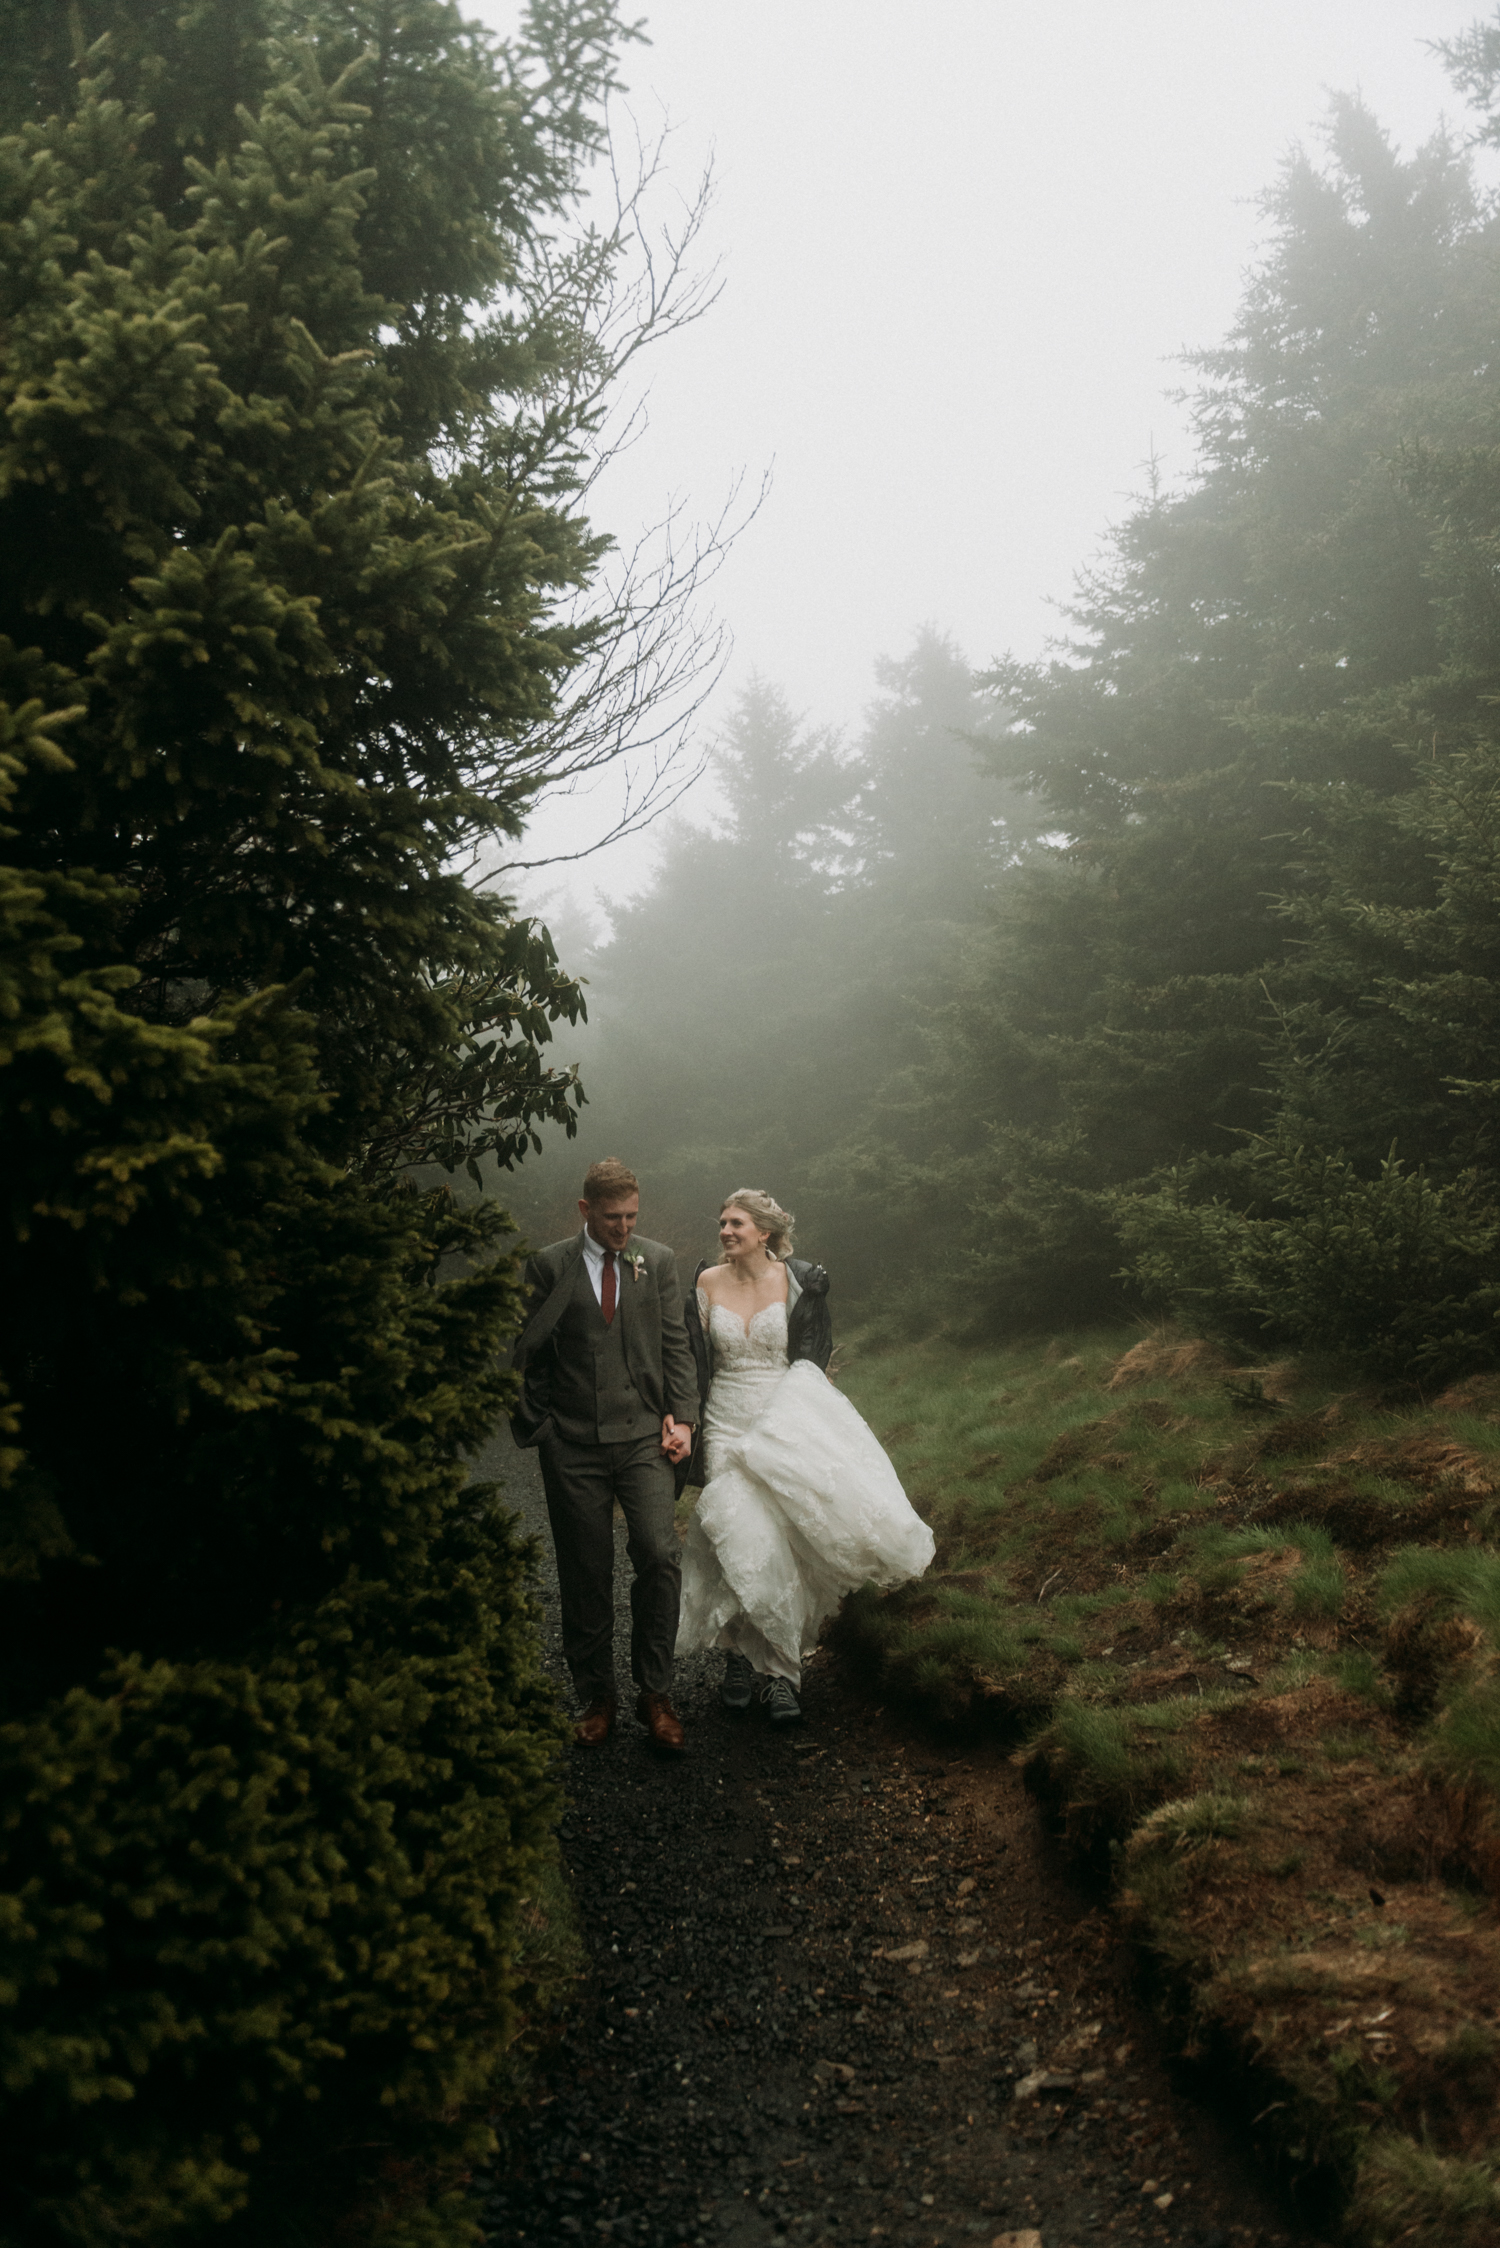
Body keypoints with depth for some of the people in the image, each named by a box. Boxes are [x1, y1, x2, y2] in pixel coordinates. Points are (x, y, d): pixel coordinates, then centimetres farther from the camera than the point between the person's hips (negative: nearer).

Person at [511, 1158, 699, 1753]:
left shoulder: (658, 1261, 9)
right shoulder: (549, 1266, 2)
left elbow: (676, 1346, 9)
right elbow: (529, 1355, 4)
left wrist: (682, 1418, 0)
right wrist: (536, 1429, -1)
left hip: (644, 1436, 1)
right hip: (573, 1443, 0)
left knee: (660, 1554, -14)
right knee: (586, 1576, 6)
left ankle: (654, 1693, 1)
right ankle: (596, 1698, 20)